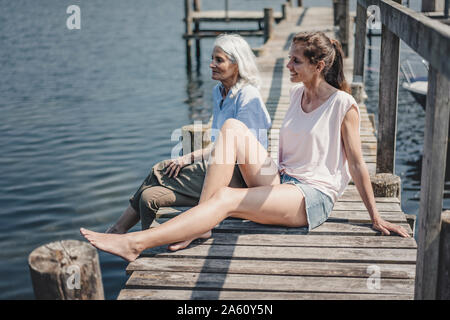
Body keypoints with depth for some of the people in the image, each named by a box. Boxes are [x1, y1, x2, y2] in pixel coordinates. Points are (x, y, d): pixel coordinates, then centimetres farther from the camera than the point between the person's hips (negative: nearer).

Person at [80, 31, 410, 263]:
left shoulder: (344, 105, -10)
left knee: (226, 198, -30)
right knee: (232, 127, -15)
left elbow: (357, 165, -6)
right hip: (281, 180, 7)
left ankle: (136, 243, -35)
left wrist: (376, 218, -2)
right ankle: (202, 221, -24)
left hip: (314, 197, -7)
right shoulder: (297, 93, 12)